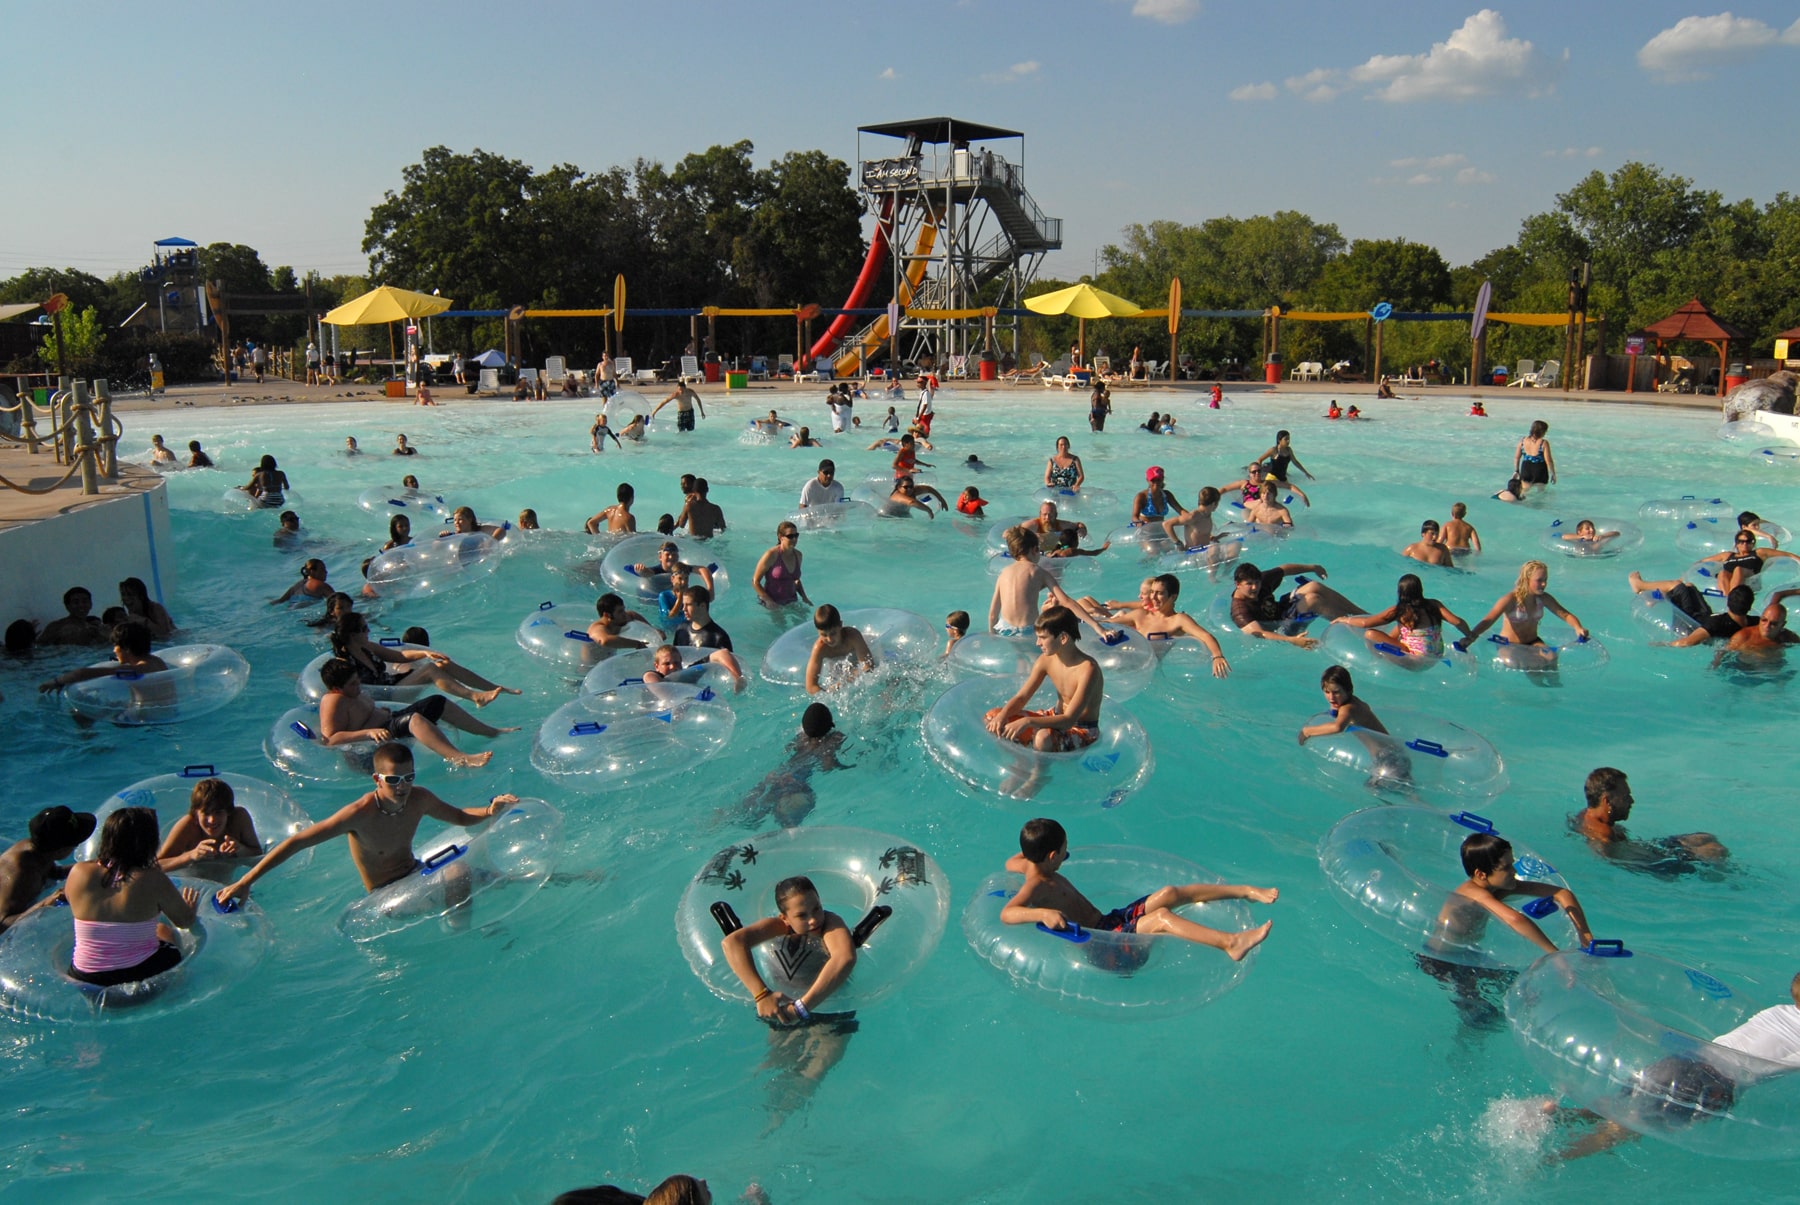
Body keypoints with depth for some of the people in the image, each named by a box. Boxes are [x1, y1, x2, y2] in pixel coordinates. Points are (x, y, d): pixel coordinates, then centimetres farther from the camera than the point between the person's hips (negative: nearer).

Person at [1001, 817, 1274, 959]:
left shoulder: (1028, 866, 7)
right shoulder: (1036, 886, -21)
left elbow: (1010, 862, 30)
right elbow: (1006, 913, -38)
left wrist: (1033, 847, 31)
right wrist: (1043, 914, -52)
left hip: (1108, 921, 11)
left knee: (1170, 894, 3)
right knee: (1161, 917, -29)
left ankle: (1246, 891, 8)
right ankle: (1230, 943, -39)